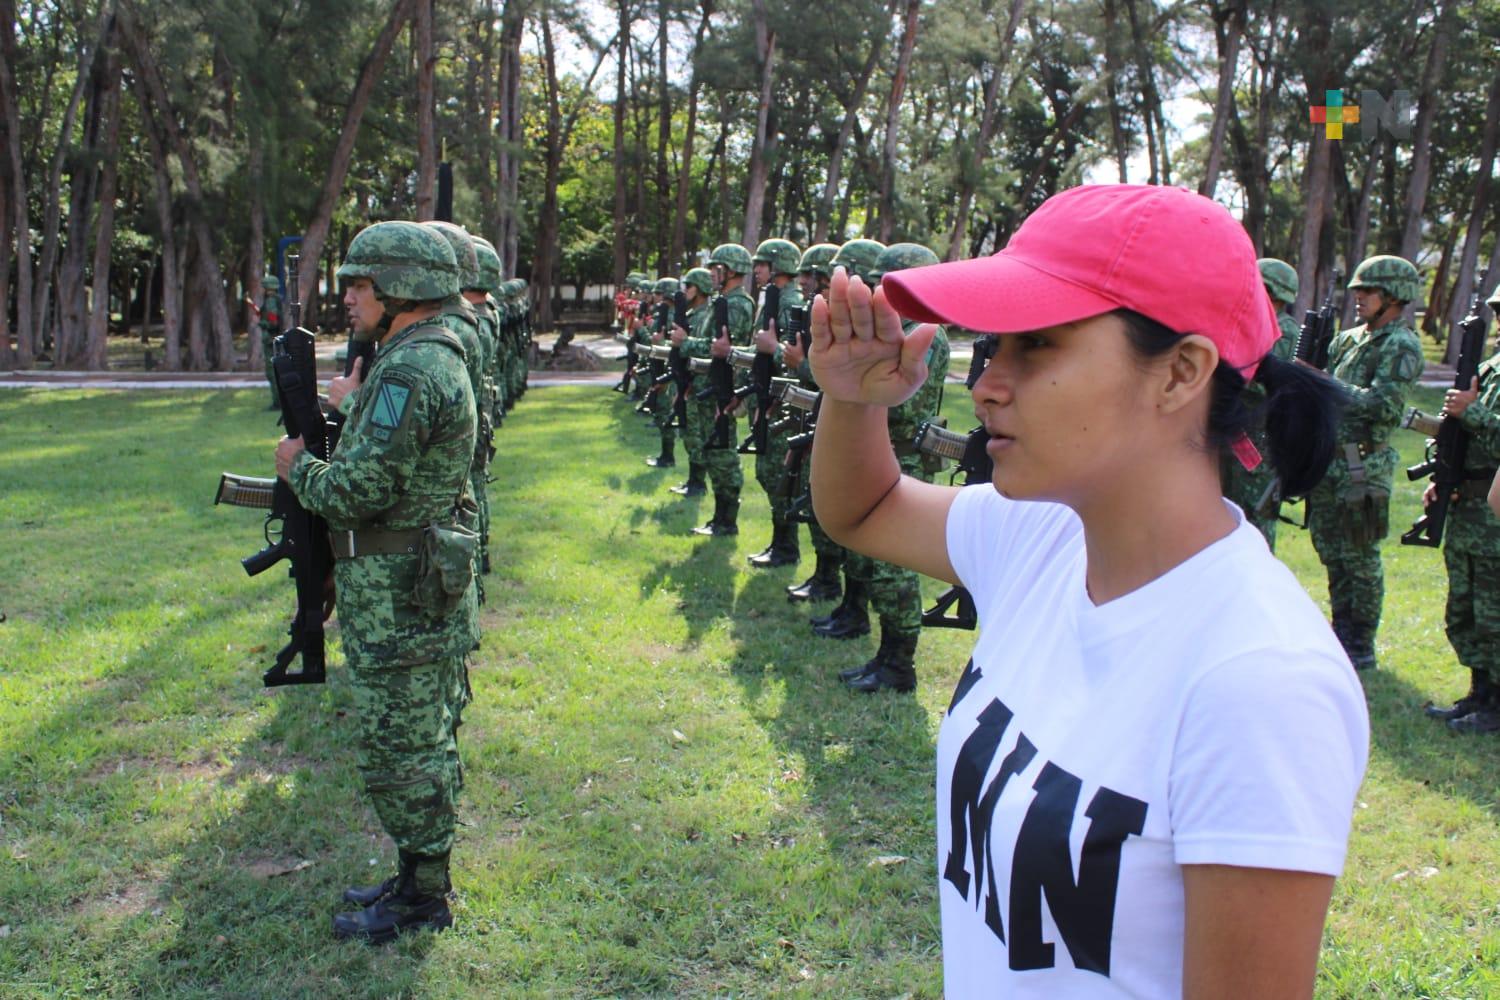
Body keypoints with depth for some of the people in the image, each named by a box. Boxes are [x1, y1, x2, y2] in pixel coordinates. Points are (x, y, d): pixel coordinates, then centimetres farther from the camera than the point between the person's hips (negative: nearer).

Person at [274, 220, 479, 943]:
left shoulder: (407, 372, -21)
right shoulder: (438, 356, 12)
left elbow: (356, 493, -23)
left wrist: (297, 466, -6)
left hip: (397, 598, -10)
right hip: (422, 586, 10)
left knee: (397, 749, 1)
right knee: (423, 741, 18)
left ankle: (421, 897, 14)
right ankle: (423, 877, 30)